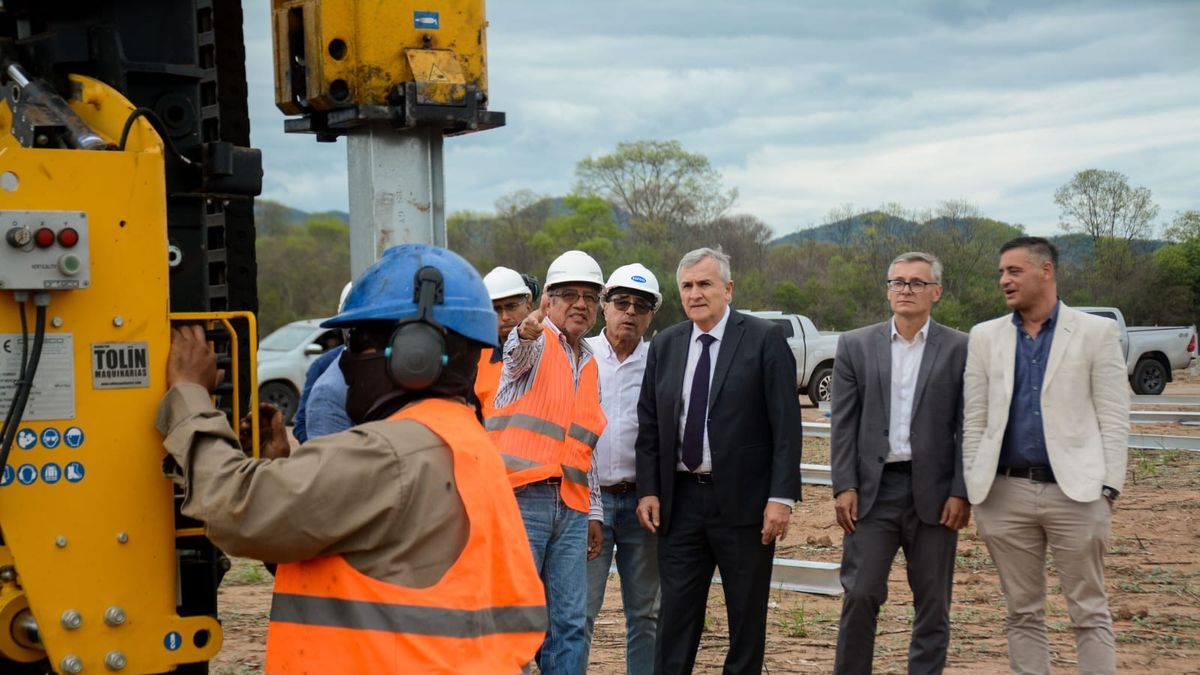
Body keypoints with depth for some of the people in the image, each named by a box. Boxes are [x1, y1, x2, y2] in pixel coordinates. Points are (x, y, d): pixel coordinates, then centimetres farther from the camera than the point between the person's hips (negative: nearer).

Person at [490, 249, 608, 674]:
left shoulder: (590, 365, 20)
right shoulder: (536, 344, 1)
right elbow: (518, 355, -26)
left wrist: (594, 512, 20)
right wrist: (526, 334, -49)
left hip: (571, 508, 6)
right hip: (521, 496, -6)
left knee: (571, 623, 4)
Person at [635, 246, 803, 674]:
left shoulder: (765, 339, -5)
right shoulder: (665, 345, 8)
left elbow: (786, 425, -9)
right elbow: (649, 425, 11)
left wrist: (781, 496, -14)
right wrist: (648, 490, 2)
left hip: (744, 499, -3)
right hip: (681, 498, 4)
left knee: (747, 615, 7)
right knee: (676, 612, 5)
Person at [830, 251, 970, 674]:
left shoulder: (959, 349, 2)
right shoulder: (855, 346, 6)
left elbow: (967, 428, 0)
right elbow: (843, 424, 3)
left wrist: (961, 493, -6)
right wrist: (844, 487, -4)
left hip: (933, 492, 0)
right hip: (873, 489, 0)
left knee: (932, 603, 6)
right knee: (860, 594, -3)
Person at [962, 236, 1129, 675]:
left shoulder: (1096, 332, 2)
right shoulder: (986, 337, 9)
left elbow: (1114, 419, -1)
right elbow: (974, 421, 9)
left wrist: (1109, 488, -8)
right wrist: (975, 488, 3)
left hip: (1075, 490, -3)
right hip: (1007, 491, 3)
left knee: (1090, 613, 2)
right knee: (1023, 613, 9)